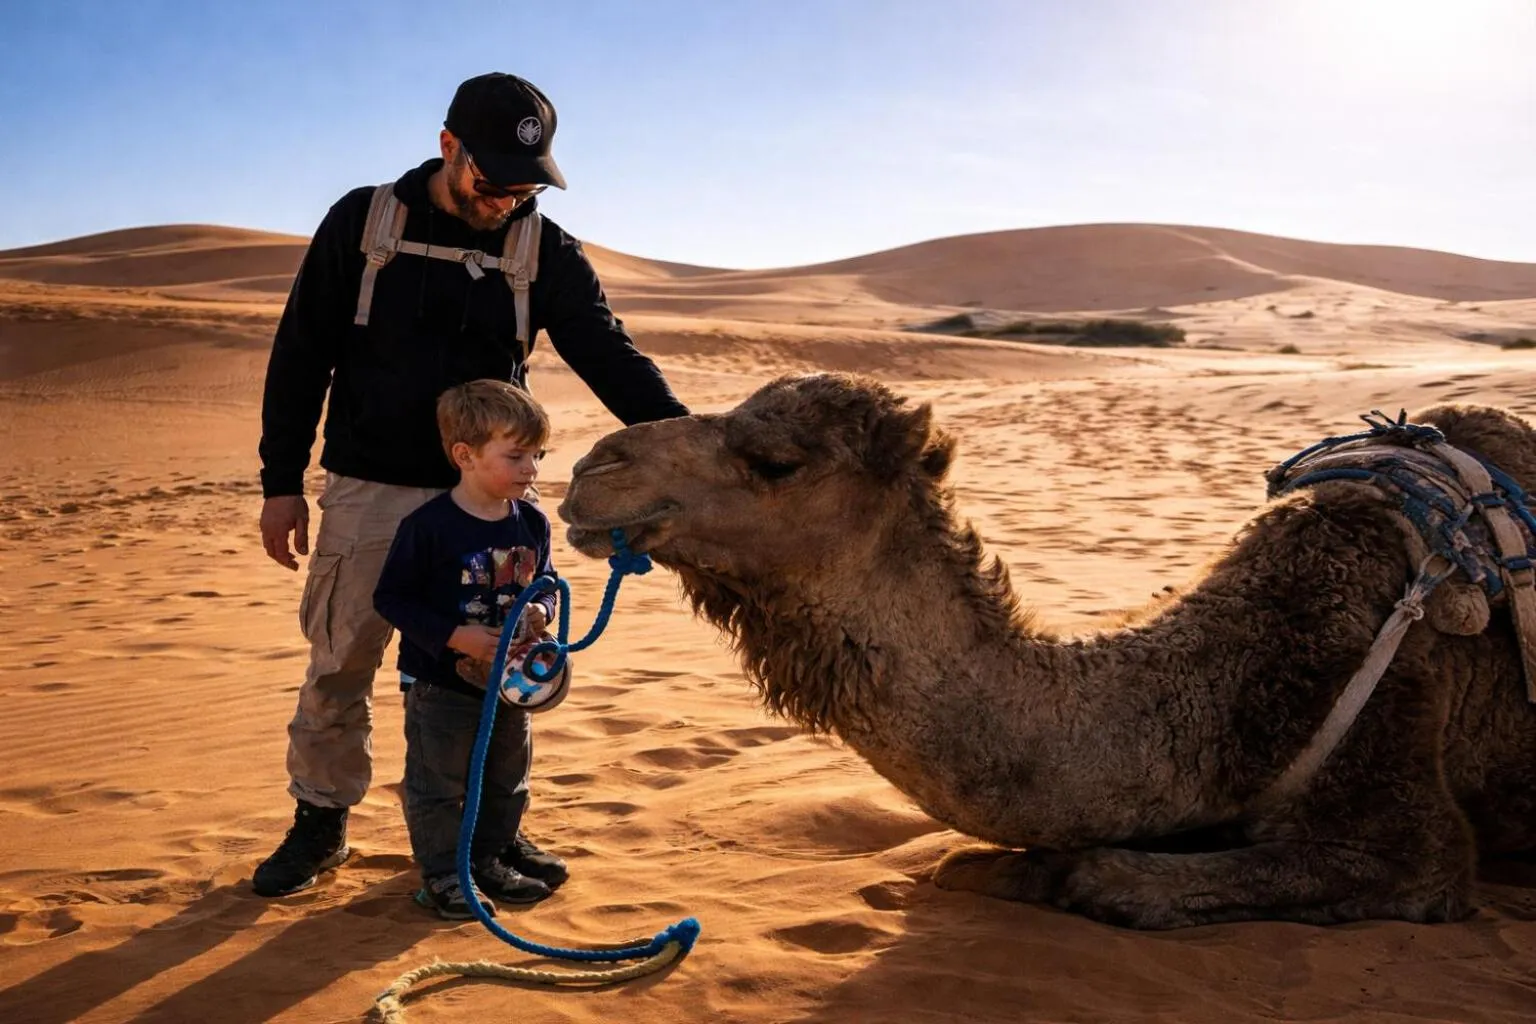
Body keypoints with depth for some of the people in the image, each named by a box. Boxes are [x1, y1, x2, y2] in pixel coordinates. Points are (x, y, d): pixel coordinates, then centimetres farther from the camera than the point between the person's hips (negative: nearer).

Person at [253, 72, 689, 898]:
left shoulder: (545, 251, -2)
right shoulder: (361, 223, -4)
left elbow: (608, 353, -10)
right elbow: (301, 356, 1)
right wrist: (281, 482, -1)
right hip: (368, 489, -1)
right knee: (339, 664, 7)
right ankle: (320, 820, 26)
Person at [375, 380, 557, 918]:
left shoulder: (531, 523, -2)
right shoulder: (429, 526, -20)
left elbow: (545, 581, 13)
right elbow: (390, 597, -16)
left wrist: (540, 609, -11)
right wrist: (457, 636, -24)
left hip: (509, 683, 6)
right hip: (441, 685, -6)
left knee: (506, 781, 18)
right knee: (438, 784, 6)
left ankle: (488, 862, 37)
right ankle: (443, 876, 23)